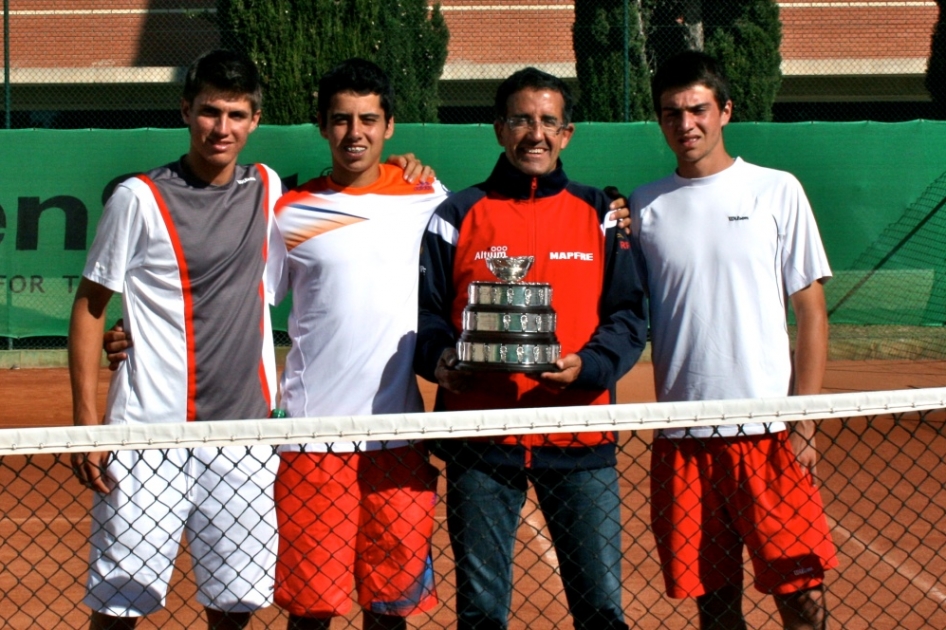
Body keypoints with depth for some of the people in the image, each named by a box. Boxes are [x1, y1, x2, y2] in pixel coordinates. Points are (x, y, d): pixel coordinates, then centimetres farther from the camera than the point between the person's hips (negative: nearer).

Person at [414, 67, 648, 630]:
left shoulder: (600, 216, 11)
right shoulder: (459, 216, 9)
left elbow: (629, 314, 5)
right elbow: (425, 309, 7)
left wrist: (589, 365, -14)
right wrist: (439, 358, -15)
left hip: (581, 440, 0)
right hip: (481, 439, 0)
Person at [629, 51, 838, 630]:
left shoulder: (777, 192, 3)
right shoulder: (644, 207, 9)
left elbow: (811, 311, 2)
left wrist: (803, 420, -5)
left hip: (768, 430, -2)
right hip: (682, 435, 2)